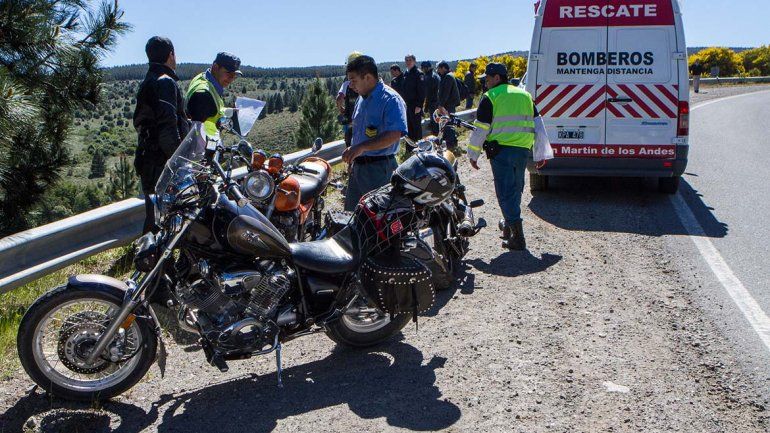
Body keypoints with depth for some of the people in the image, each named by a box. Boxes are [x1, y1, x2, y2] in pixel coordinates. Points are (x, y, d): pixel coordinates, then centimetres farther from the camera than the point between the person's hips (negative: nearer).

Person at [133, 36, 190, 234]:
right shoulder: (166, 82, -12)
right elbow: (167, 126, -21)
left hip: (149, 159, 10)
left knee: (154, 216, 17)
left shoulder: (147, 82, 21)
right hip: (162, 164, -10)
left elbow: (138, 122, 26)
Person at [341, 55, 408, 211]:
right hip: (358, 166, 9)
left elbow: (394, 134, -27)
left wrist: (361, 147, -31)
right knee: (351, 211, 14)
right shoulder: (362, 99, 14)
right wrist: (352, 152, 17)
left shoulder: (390, 99, -15)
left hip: (379, 168, -9)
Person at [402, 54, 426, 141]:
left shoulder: (418, 73, -10)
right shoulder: (406, 74, 14)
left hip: (416, 105, -8)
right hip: (408, 104, 8)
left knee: (417, 126, -3)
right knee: (409, 126, 13)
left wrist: (419, 105, -20)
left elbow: (422, 91, -15)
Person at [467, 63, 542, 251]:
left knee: (506, 193, -4)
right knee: (515, 190, 21)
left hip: (501, 150, -6)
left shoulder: (490, 97, -2)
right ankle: (508, 225, 38)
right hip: (522, 150, 6)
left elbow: (481, 129, -4)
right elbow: (538, 124, 16)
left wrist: (473, 155, 5)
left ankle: (517, 238, -10)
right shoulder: (525, 95, 16)